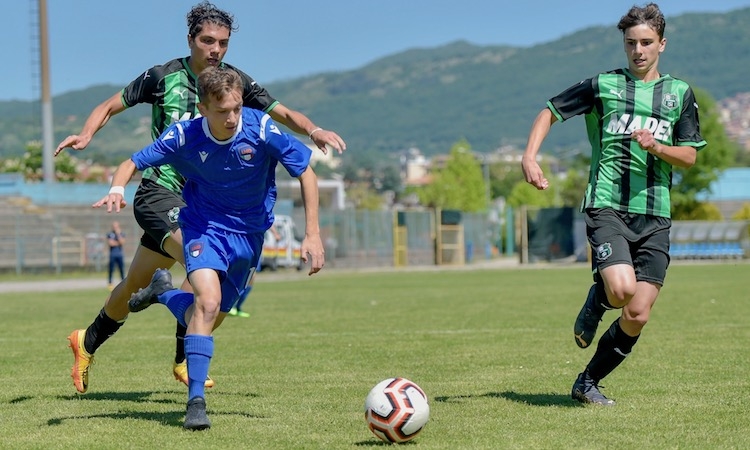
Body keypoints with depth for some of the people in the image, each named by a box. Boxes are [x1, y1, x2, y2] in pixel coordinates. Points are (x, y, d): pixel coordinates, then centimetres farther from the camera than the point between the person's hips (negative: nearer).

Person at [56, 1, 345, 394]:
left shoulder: (234, 81, 3)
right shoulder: (164, 77, -6)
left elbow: (282, 113, -1)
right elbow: (110, 106, 3)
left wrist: (313, 130, -21)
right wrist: (85, 136, -15)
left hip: (199, 199, 5)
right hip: (159, 192, -5)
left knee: (138, 282, 11)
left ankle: (87, 341, 33)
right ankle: (184, 360, -13)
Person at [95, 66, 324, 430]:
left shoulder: (261, 129, -22)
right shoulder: (184, 137, -20)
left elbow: (305, 172, -13)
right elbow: (134, 163, -9)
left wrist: (312, 235, -18)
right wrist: (117, 189, -32)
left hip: (250, 232, 2)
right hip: (204, 225, -2)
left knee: (209, 318, 10)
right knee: (208, 301, -27)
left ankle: (162, 293, 41)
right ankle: (195, 400, -18)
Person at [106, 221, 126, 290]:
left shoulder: (121, 234, 9)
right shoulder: (110, 234, 3)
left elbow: (122, 242, -7)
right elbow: (110, 243, -9)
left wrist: (118, 234, -11)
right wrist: (118, 243, -3)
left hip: (120, 254, 2)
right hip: (112, 255, -2)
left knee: (122, 270, 0)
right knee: (111, 270, -2)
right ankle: (109, 283, 4)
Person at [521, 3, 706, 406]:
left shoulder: (679, 93, 13)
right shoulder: (603, 84, 7)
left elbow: (690, 156, 11)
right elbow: (550, 112, 12)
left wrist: (657, 146, -10)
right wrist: (529, 157, -4)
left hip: (654, 214, 3)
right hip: (606, 206, -3)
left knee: (638, 316, -4)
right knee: (622, 289, -26)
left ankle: (588, 382, 15)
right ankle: (597, 301, 11)